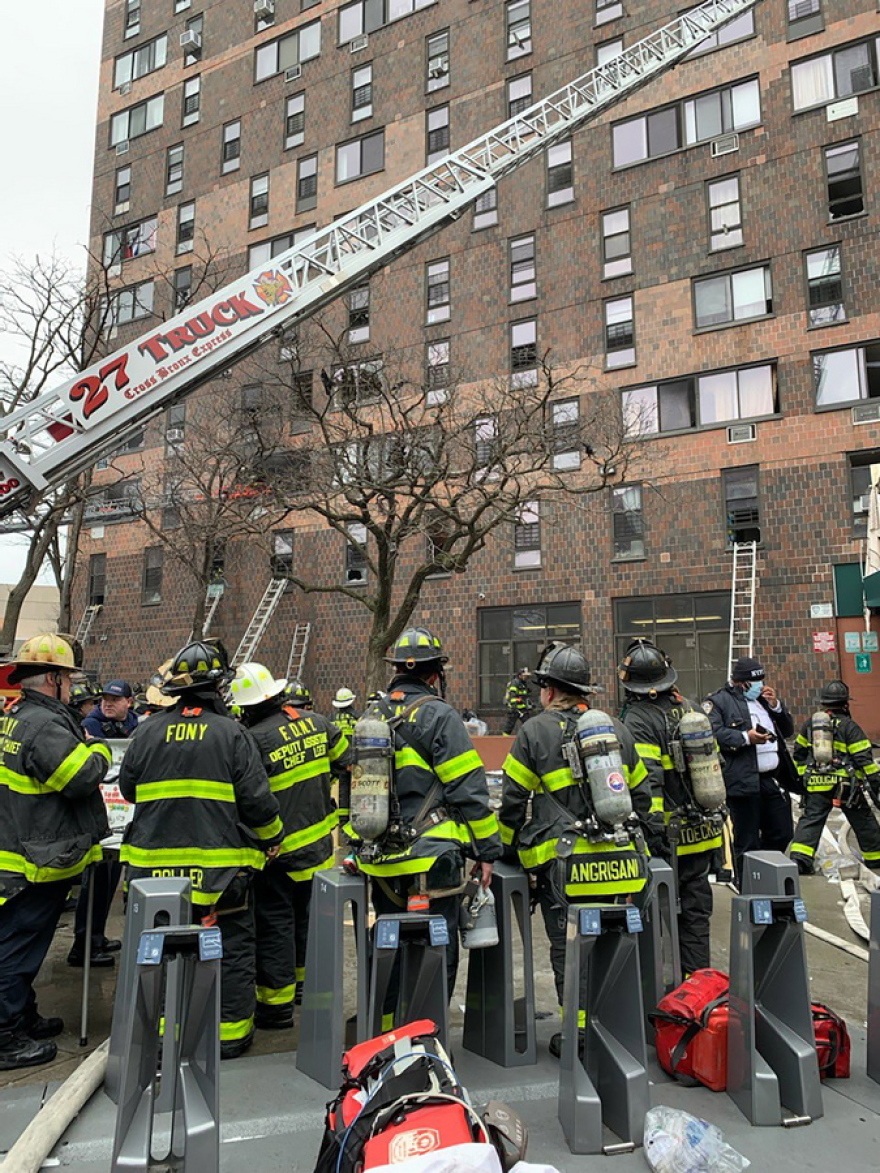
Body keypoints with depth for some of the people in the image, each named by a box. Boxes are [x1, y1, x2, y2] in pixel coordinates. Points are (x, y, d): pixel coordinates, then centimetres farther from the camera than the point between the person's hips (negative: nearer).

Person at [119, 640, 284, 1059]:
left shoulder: (148, 731, -1)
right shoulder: (232, 734, -11)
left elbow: (128, 789, 10)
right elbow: (256, 799, -12)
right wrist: (273, 836, 6)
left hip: (156, 863, 4)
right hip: (221, 864, -3)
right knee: (231, 947, 11)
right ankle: (230, 1031, 19)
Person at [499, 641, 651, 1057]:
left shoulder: (534, 732, -6)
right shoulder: (617, 729, 9)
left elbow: (512, 800, -4)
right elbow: (641, 792, 16)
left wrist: (509, 846, 10)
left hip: (563, 865, -5)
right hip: (618, 862, 5)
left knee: (568, 951, 8)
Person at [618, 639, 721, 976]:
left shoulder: (637, 720, -16)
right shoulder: (688, 707, 7)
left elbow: (647, 782, -23)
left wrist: (651, 833, -21)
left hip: (670, 836, -7)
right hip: (703, 830, 7)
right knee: (696, 907, 15)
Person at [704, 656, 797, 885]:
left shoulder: (764, 699, 21)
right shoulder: (718, 701, -3)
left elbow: (788, 730, 22)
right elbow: (713, 733, -16)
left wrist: (776, 705, 7)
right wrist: (745, 737, -22)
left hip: (774, 779, 7)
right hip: (743, 782, -7)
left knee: (781, 834, 13)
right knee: (747, 843, 2)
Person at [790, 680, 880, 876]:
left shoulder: (810, 724, 9)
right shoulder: (849, 726, -6)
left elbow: (799, 753, 16)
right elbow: (864, 758, -9)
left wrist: (802, 776, 26)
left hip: (816, 785, 3)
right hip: (845, 785, -3)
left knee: (810, 819, 0)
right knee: (864, 821, 15)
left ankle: (799, 858, -14)